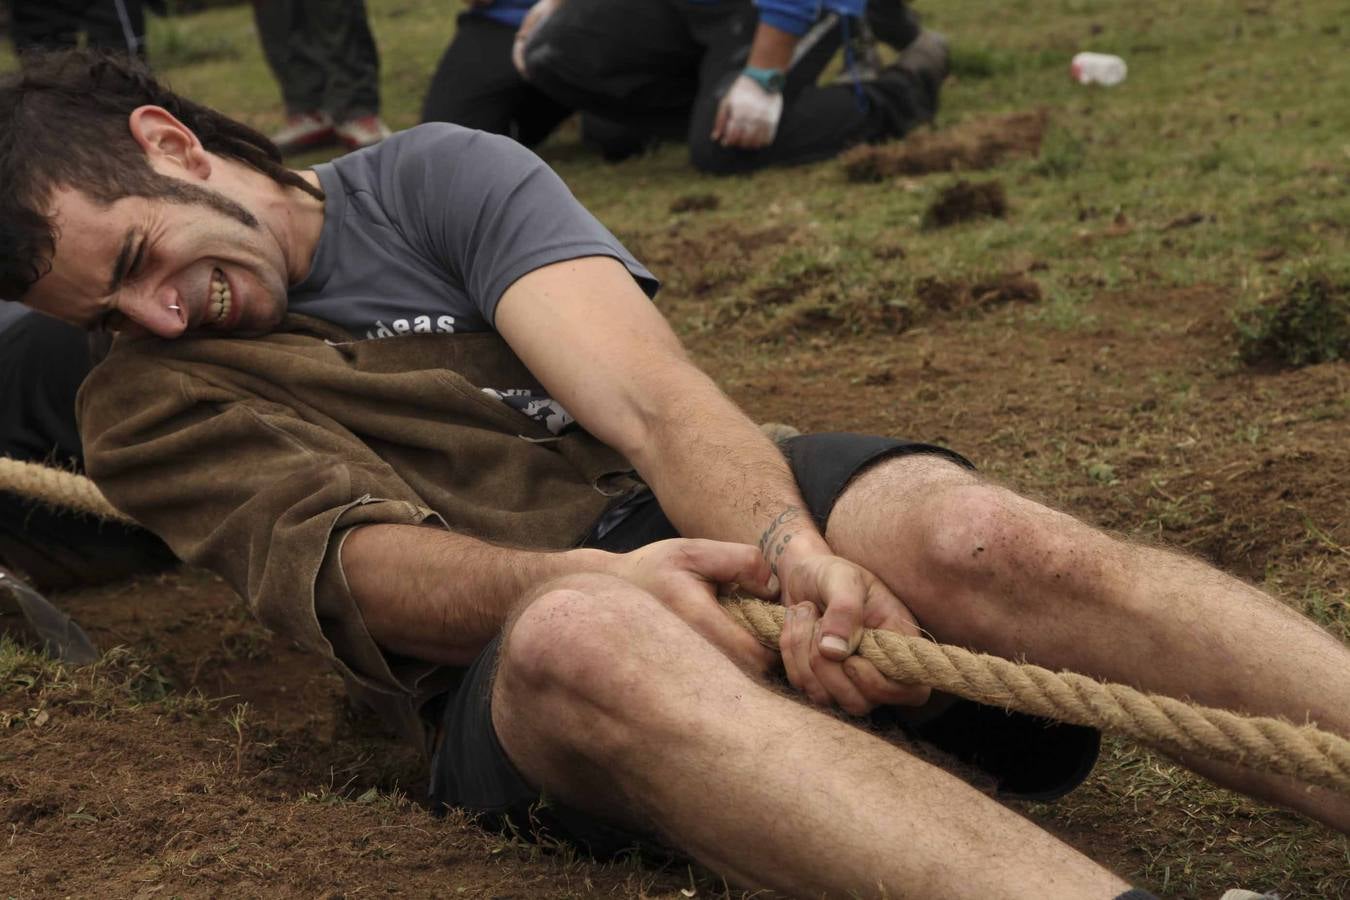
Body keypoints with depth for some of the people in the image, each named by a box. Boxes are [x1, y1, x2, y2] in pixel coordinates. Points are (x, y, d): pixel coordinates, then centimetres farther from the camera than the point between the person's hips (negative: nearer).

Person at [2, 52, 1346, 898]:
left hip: (711, 517, 3)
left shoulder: (435, 177, 14)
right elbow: (355, 561, -7)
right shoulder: (146, 408, 14)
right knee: (584, 644, -40)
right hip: (504, 642, -2)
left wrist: (791, 547, -26)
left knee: (979, 537, -31)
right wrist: (571, 579, -30)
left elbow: (646, 395, -4)